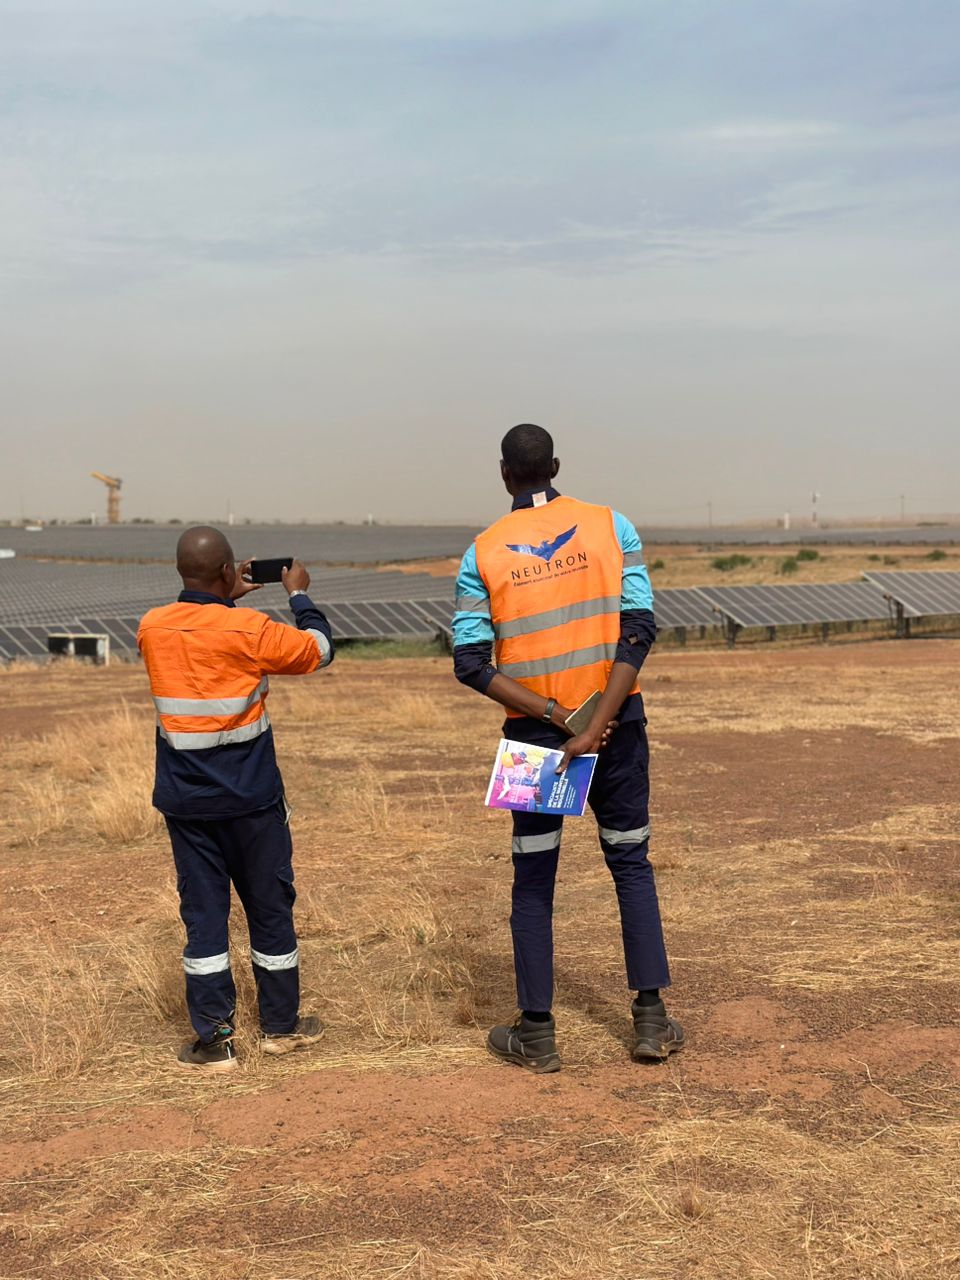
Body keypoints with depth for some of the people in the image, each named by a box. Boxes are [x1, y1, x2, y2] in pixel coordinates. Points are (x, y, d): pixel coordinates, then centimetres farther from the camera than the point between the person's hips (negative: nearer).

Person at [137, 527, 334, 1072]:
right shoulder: (250, 631, -16)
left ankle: (214, 1040, 9)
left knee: (203, 911, 8)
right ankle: (281, 1025, 26)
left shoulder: (152, 629, -3)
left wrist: (226, 599, 25)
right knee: (270, 906, 12)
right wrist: (300, 596, 14)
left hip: (185, 801, 3)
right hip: (251, 800, -3)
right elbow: (320, 649, -1)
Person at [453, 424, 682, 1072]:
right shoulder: (611, 527, 0)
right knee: (631, 862, 13)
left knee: (534, 878, 8)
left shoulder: (483, 553, 0)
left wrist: (551, 715, -11)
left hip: (534, 728, 0)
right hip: (616, 721, 1)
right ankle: (652, 1018, 12)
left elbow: (471, 663, -8)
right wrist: (596, 726, -15)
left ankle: (537, 1034, 11)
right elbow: (639, 630, -10)